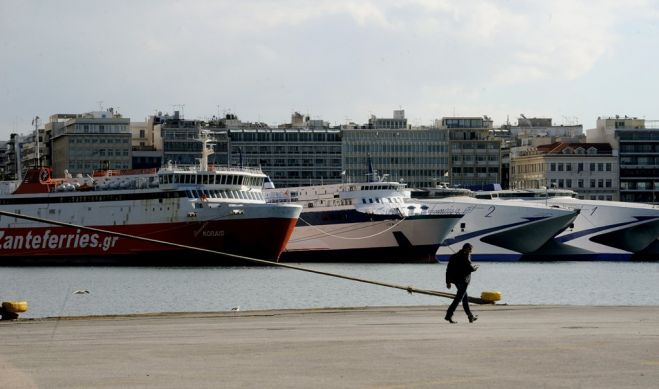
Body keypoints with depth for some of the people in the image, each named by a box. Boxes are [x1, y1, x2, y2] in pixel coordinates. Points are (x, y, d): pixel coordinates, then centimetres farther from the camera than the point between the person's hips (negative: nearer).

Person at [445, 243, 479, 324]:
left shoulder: (453, 256, 11)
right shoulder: (466, 256, -11)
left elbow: (448, 269, 10)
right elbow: (470, 268, -16)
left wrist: (448, 282, 12)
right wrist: (475, 267, 7)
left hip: (455, 280, 8)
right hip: (463, 280, -8)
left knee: (465, 298, 19)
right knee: (458, 299, -7)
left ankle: (470, 316, 26)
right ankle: (449, 315, -16)